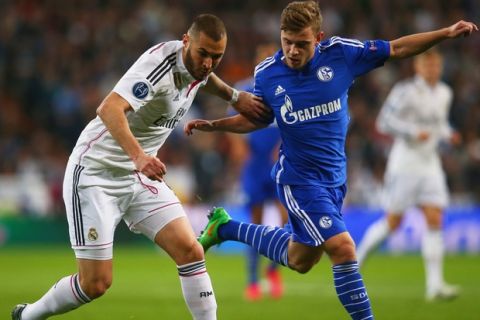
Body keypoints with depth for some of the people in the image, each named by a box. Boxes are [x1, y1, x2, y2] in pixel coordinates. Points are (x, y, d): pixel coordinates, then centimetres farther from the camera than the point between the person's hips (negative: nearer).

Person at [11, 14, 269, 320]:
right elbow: (109, 109, -41)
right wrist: (138, 155, -55)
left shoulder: (196, 64, 0)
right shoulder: (161, 63, -26)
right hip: (96, 171, -8)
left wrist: (235, 95, 11)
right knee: (96, 283, -6)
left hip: (141, 175, 8)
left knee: (191, 251, -10)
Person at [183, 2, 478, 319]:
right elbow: (255, 120, 7)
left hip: (334, 178, 4)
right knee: (343, 248, -21)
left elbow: (397, 48, -4)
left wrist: (447, 33, -12)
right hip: (299, 179, -4)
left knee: (300, 260, 22)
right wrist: (213, 125, -6)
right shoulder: (267, 74, -11)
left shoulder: (340, 53, -12)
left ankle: (225, 227, 41)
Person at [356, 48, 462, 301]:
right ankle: (358, 257, 26)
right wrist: (414, 132, -24)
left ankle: (435, 285, -10)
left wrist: (448, 134, 3)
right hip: (404, 164, -6)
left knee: (435, 221, -7)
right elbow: (384, 121, -15)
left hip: (430, 164, 6)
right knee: (393, 222, 0)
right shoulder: (405, 91, -13)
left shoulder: (444, 93, 9)